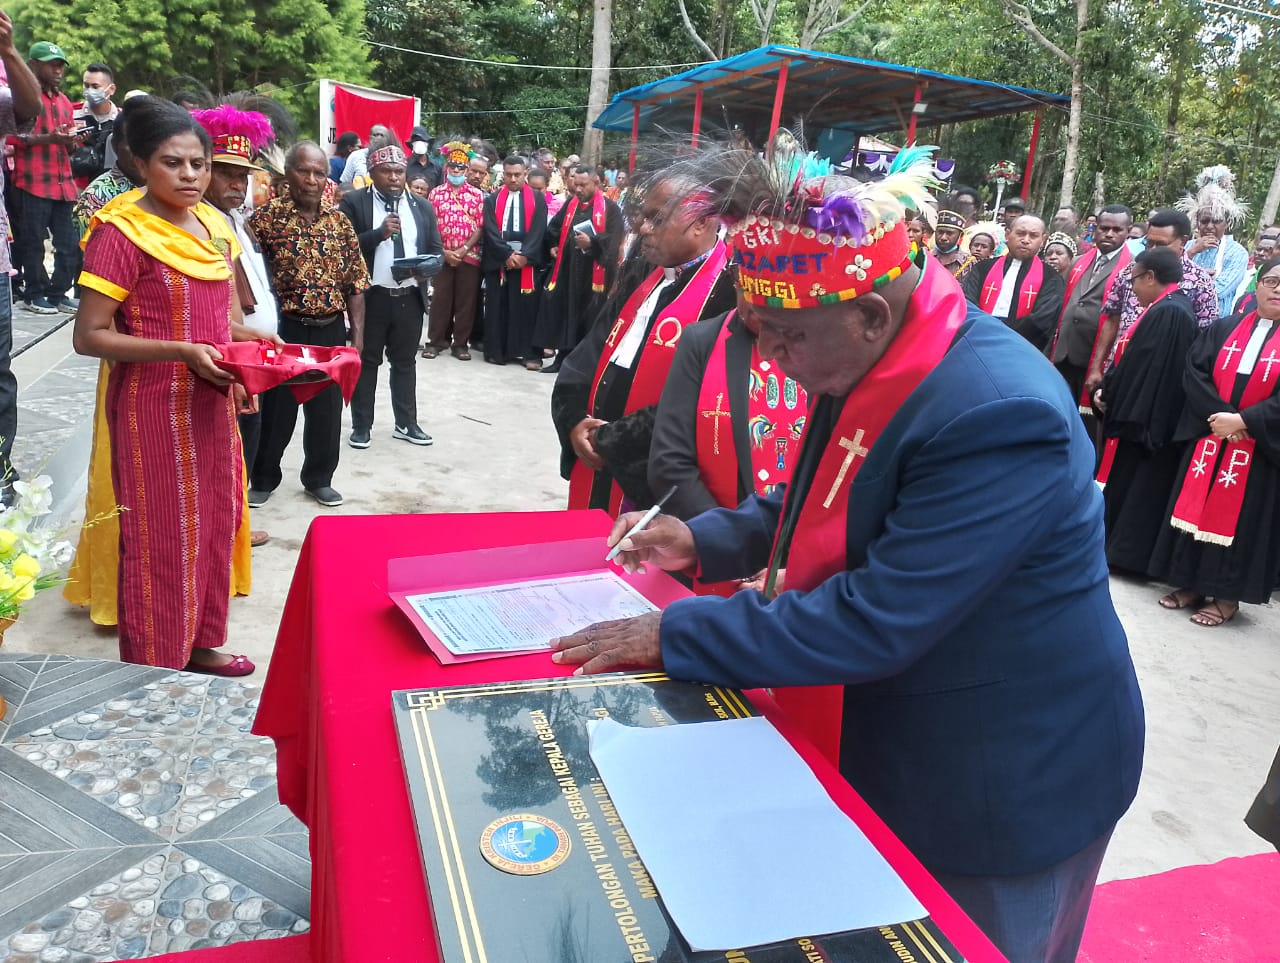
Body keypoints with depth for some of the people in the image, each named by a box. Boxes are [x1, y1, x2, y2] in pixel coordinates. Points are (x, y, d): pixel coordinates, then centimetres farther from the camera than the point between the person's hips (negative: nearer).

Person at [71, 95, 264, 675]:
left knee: (211, 523, 16)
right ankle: (156, 668, 19)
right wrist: (182, 352, -25)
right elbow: (89, 336, -17)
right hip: (153, 406, -7)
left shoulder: (213, 226, 8)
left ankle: (200, 643, 33)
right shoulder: (121, 232, -14)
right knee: (162, 535, 3)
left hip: (212, 403, 7)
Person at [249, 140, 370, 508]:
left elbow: (355, 281, 6)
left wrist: (357, 335, 1)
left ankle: (319, 478, 30)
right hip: (283, 330, -3)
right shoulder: (265, 217, -7)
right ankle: (263, 478, 27)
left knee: (328, 411, 12)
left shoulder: (339, 221, 5)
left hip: (330, 330, 3)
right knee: (275, 409, 8)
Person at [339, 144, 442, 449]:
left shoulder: (422, 206, 9)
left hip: (410, 297, 3)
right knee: (366, 361, 6)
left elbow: (435, 249, 10)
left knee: (405, 361, 12)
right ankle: (361, 426, 15)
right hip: (370, 297, -3)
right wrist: (379, 233, -23)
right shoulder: (354, 203, -3)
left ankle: (406, 424, 22)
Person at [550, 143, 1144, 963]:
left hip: (1007, 785, -8)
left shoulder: (999, 414, -33)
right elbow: (830, 504, 11)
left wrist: (675, 637, -26)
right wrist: (703, 541, -2)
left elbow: (875, 623, -33)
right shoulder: (875, 362, -5)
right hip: (889, 746, 8)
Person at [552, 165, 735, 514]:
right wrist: (574, 423, -5)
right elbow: (586, 357, 12)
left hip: (658, 490, -8)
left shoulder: (727, 293, -18)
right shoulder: (646, 279, 11)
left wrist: (611, 441, -15)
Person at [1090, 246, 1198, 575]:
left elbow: (1137, 366, -23)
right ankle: (1123, 547, 26)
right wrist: (1109, 390, 6)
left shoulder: (1165, 313, -22)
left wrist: (1106, 393, -12)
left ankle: (1127, 553, 12)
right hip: (1155, 417, 10)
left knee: (1131, 484, 1)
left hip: (1144, 418, -10)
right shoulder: (1176, 307, 11)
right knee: (1133, 484, 16)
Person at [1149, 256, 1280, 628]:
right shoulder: (1222, 329, 7)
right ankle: (1191, 584, 19)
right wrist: (1218, 415, -15)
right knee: (1197, 509, 7)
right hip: (1208, 438, 3)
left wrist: (1243, 421, -19)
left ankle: (1227, 595, 13)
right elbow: (1194, 370, -3)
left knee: (1239, 517, 3)